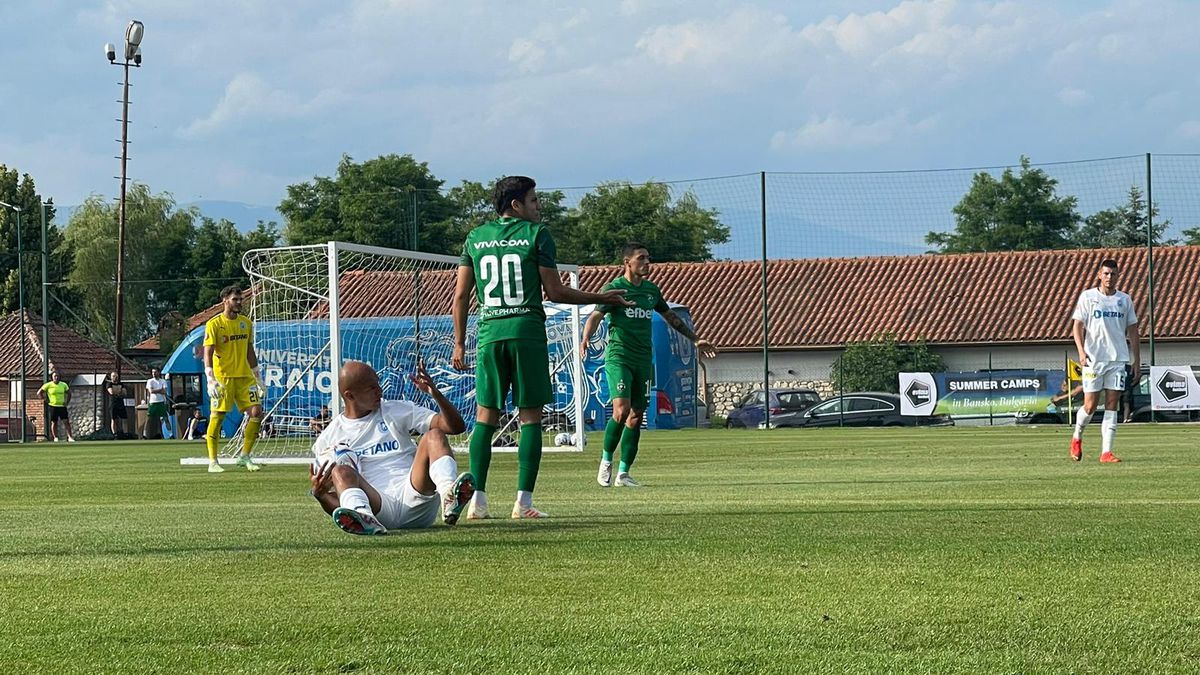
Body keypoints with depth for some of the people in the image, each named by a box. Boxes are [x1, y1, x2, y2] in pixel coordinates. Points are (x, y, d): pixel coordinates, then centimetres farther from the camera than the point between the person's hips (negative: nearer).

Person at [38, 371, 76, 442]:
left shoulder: (63, 385, 5)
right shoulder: (48, 385, -4)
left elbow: (69, 393, 20)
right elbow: (39, 393, 0)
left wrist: (67, 402, 8)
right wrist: (46, 400, -4)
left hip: (62, 406, 2)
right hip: (53, 406, -2)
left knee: (66, 422, -6)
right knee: (54, 423, 3)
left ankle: (70, 437, -7)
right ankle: (55, 438, 11)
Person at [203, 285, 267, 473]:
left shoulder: (246, 323, 12)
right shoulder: (214, 324, -6)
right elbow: (208, 353, -12)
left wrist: (258, 378, 20)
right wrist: (210, 379, -24)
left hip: (244, 377, 5)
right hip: (222, 378, -5)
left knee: (256, 413, -5)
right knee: (217, 417, -6)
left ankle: (245, 457, 6)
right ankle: (212, 462, 3)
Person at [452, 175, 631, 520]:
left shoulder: (476, 237, 13)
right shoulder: (537, 234, 1)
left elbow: (461, 295, 11)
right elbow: (555, 292, 0)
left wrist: (459, 344, 16)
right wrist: (601, 298, 12)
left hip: (489, 333, 3)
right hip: (527, 331, -3)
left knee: (485, 417, 7)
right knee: (530, 417, 1)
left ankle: (477, 499, -1)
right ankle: (523, 501, -5)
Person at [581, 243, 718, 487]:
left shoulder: (651, 290, 14)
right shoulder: (614, 288, -4)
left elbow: (670, 316, 27)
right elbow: (596, 316, -14)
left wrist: (696, 339, 29)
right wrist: (585, 340, -34)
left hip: (644, 359, 6)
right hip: (618, 356, -6)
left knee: (636, 415, 2)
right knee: (622, 409, -20)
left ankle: (623, 473, 7)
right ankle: (606, 462, -1)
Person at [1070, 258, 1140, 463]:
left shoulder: (1124, 300, 10)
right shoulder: (1087, 297, 1)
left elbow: (1132, 331, 14)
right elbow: (1077, 326, -1)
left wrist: (1137, 359, 10)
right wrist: (1081, 352, -15)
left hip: (1118, 358, 3)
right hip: (1093, 359, -2)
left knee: (1112, 405, -3)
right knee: (1090, 405, -3)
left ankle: (1106, 452, -3)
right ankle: (1077, 437, 25)